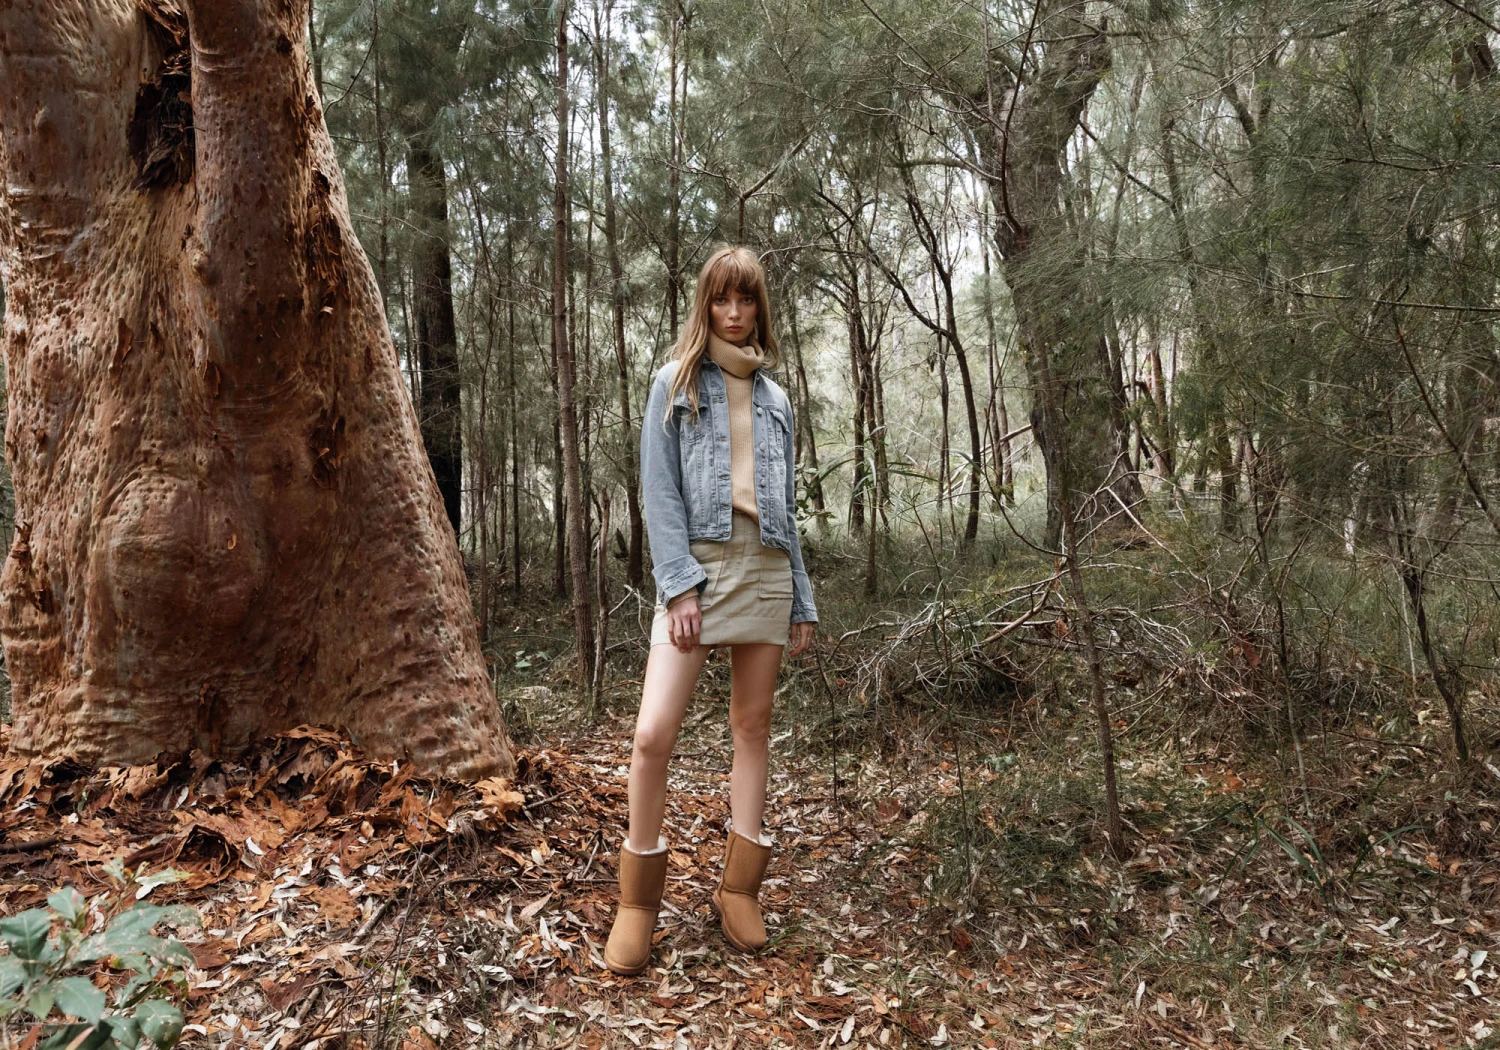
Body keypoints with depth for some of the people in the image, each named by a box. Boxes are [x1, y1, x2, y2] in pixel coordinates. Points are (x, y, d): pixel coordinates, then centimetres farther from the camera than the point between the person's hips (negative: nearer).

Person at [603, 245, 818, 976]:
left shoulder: (774, 399, 17)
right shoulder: (675, 384, 6)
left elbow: (786, 505, 17)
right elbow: (659, 491, -3)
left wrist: (801, 601, 12)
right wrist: (679, 584, -15)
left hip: (765, 567, 4)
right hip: (696, 561, -4)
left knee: (753, 725, 7)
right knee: (653, 732, -13)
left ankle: (738, 888, 20)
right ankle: (638, 901, 4)